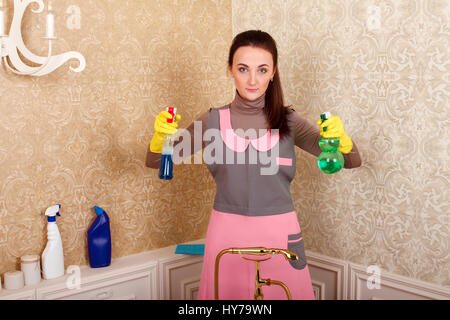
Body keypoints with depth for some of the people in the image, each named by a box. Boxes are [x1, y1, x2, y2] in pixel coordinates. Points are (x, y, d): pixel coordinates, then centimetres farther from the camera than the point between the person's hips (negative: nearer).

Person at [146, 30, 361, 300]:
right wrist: (161, 135, -20)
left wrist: (340, 137, -24)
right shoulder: (214, 121, 2)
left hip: (280, 234, 0)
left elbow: (352, 161, -2)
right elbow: (156, 162, 1)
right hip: (227, 234, 0)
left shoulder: (288, 121, 1)